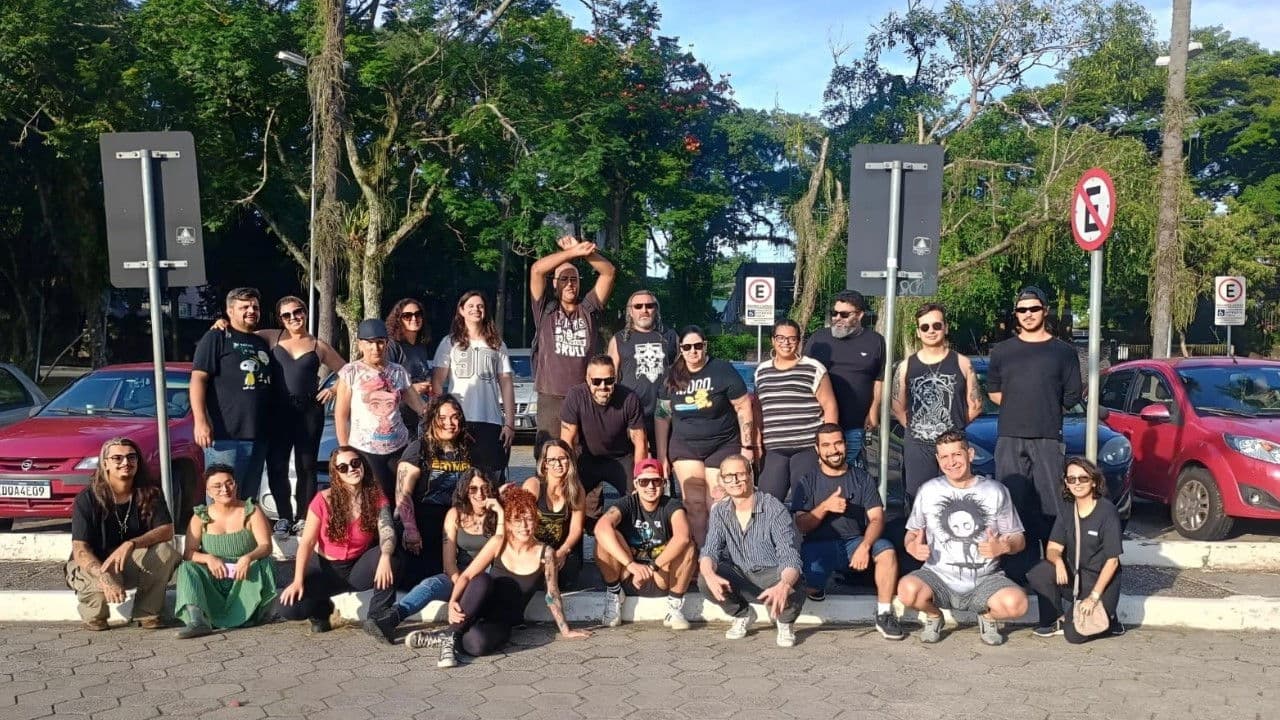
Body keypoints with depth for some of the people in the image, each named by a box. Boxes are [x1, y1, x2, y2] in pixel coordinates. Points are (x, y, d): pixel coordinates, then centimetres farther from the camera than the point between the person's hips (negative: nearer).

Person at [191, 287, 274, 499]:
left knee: (249, 499, 12)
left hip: (258, 437, 7)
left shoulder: (262, 343, 21)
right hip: (226, 436, -7)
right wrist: (200, 421, -19)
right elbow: (198, 379, -9)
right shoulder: (216, 338, -1)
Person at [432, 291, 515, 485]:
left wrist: (510, 423, 2)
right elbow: (438, 383, 4)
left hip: (492, 422, 1)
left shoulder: (497, 345, 14)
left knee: (492, 479, -3)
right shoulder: (449, 343, 9)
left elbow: (506, 384, 10)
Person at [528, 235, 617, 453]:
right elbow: (537, 270, -4)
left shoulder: (588, 309, 15)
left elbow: (609, 272, 6)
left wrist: (582, 251, -5)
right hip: (551, 398, -1)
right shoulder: (546, 310, 10)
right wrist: (573, 253, -9)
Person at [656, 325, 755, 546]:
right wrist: (662, 455, 7)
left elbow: (744, 407, -4)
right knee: (694, 502, -4)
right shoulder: (673, 377, 4)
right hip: (684, 447, 2)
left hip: (722, 446, -2)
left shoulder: (723, 370, -6)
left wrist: (747, 446, -6)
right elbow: (663, 416, 8)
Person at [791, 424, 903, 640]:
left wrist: (865, 546, -24)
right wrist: (825, 507, -21)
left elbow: (876, 518, -4)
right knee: (813, 591, -26)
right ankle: (821, 576, 12)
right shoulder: (806, 482, 4)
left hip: (855, 541, 1)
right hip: (818, 546, -1)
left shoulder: (862, 478, 6)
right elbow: (801, 527, -3)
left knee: (887, 551, -29)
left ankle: (884, 614, -17)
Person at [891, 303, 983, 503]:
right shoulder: (906, 367, 5)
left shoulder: (962, 364, 2)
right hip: (917, 447, 1)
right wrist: (917, 429, 6)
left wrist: (954, 426, 6)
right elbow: (898, 408, 11)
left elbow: (975, 405, 6)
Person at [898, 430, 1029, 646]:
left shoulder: (996, 491, 3)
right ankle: (934, 616, 5)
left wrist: (1003, 546, -16)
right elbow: (913, 532, 12)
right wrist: (912, 546, -12)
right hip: (939, 577, 0)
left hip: (985, 580, 0)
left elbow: (1018, 539, 7)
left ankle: (987, 615, 7)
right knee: (907, 590, -33)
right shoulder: (929, 490, 6)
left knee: (1016, 603, -32)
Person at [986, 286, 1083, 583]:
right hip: (1009, 440, 2)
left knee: (1051, 506, -7)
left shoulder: (1063, 352, 8)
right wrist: (1018, 407, 10)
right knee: (1012, 506, -1)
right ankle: (1017, 569, 4)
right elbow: (993, 392, 20)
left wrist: (1043, 409, 10)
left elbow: (1072, 397, 9)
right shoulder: (1002, 351, 15)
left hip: (1048, 439, -2)